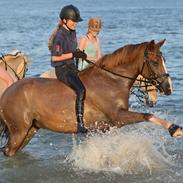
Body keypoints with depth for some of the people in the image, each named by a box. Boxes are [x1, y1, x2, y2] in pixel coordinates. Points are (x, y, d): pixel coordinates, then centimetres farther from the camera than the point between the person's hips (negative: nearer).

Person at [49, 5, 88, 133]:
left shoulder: (72, 32, 11)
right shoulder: (60, 35, -17)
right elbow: (55, 57, -19)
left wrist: (80, 54, 2)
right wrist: (72, 54, -18)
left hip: (72, 67, 10)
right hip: (62, 69, -10)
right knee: (81, 90, -29)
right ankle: (80, 123, -30)